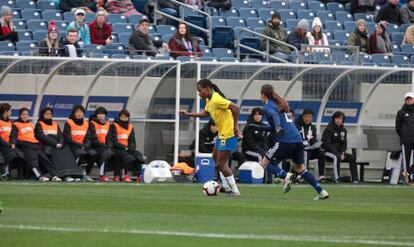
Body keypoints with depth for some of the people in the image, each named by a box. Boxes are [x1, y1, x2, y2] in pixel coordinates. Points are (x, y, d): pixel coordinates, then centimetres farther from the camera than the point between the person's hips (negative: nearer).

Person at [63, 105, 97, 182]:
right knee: (82, 153, -36)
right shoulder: (69, 123, -2)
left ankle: (85, 173, -12)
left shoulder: (86, 124, 14)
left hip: (83, 146, 5)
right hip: (72, 146, -5)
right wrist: (79, 145, -18)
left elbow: (88, 138, 11)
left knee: (93, 154, -24)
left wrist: (86, 145, -11)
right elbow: (67, 138, -10)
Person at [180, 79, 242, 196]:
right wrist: (188, 114, 25)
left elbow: (234, 108, -31)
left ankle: (235, 191, -2)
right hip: (222, 134, 11)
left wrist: (235, 126, -29)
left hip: (229, 134, -11)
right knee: (216, 158, 24)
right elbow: (206, 113, 27)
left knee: (221, 163, -7)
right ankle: (226, 186, 30)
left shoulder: (216, 99, -22)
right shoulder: (209, 100, 8)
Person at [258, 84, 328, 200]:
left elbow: (274, 114, -18)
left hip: (285, 141, -7)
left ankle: (286, 176, -20)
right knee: (300, 168, 17)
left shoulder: (267, 106, 2)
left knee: (265, 163, 4)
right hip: (298, 139, 7)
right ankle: (321, 191, 6)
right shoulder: (281, 104, 25)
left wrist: (278, 127, -34)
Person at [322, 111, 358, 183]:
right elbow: (326, 144, -15)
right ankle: (337, 178, -40)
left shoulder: (343, 130, 11)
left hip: (339, 152, 6)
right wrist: (338, 154, -21)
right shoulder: (328, 129, -9)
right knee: (337, 156, -37)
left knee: (352, 157, -13)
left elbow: (344, 144, 11)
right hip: (328, 152, -6)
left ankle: (354, 179, -16)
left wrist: (342, 153, -10)